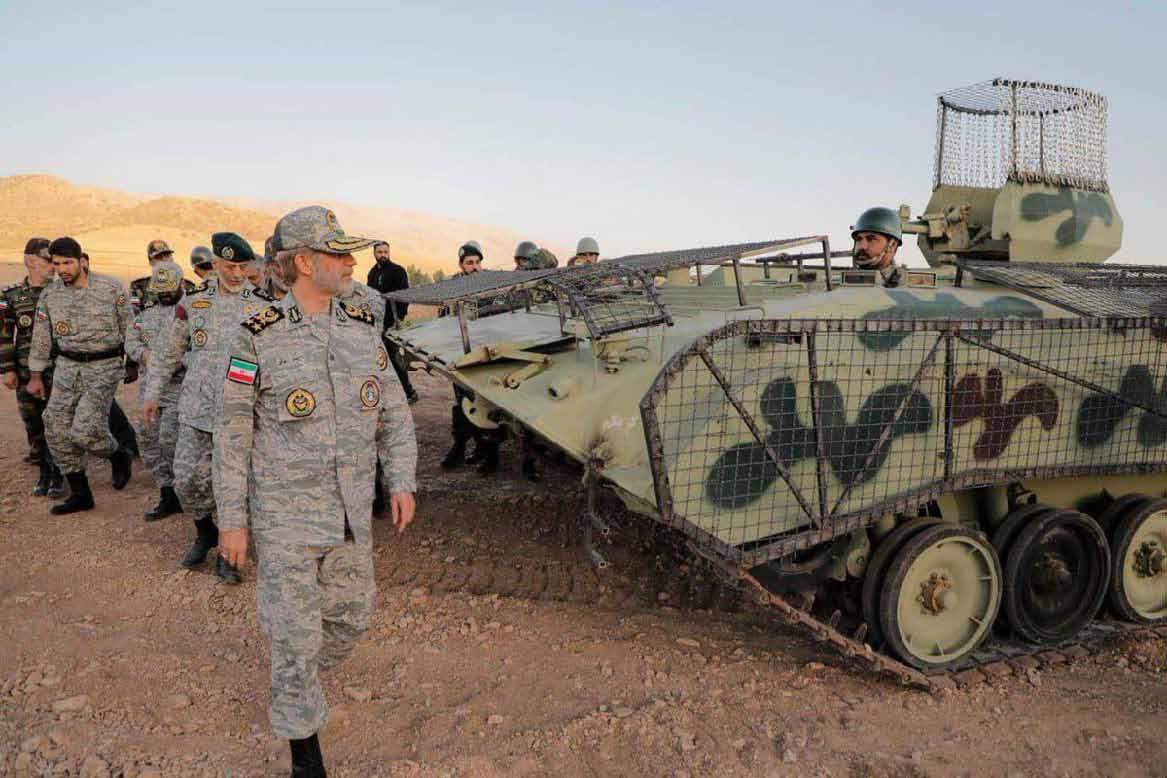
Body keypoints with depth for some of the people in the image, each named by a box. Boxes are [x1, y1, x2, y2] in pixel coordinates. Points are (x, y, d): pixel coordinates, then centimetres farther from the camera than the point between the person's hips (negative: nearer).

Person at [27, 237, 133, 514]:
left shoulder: (111, 288, -8)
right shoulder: (49, 295, 4)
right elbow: (41, 337, 12)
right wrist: (35, 375, 14)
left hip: (104, 367, -5)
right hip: (67, 367, 5)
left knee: (85, 430, -16)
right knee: (57, 431, 1)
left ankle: (118, 456, 17)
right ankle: (80, 495, 14)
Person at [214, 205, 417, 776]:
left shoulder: (363, 328, 2)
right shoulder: (259, 337, -11)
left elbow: (394, 411, 8)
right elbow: (232, 432, -7)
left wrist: (401, 481, 0)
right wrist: (231, 519, -7)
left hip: (350, 513, 5)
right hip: (285, 514, -5)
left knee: (350, 616, 17)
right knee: (296, 635, 3)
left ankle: (298, 681, 48)